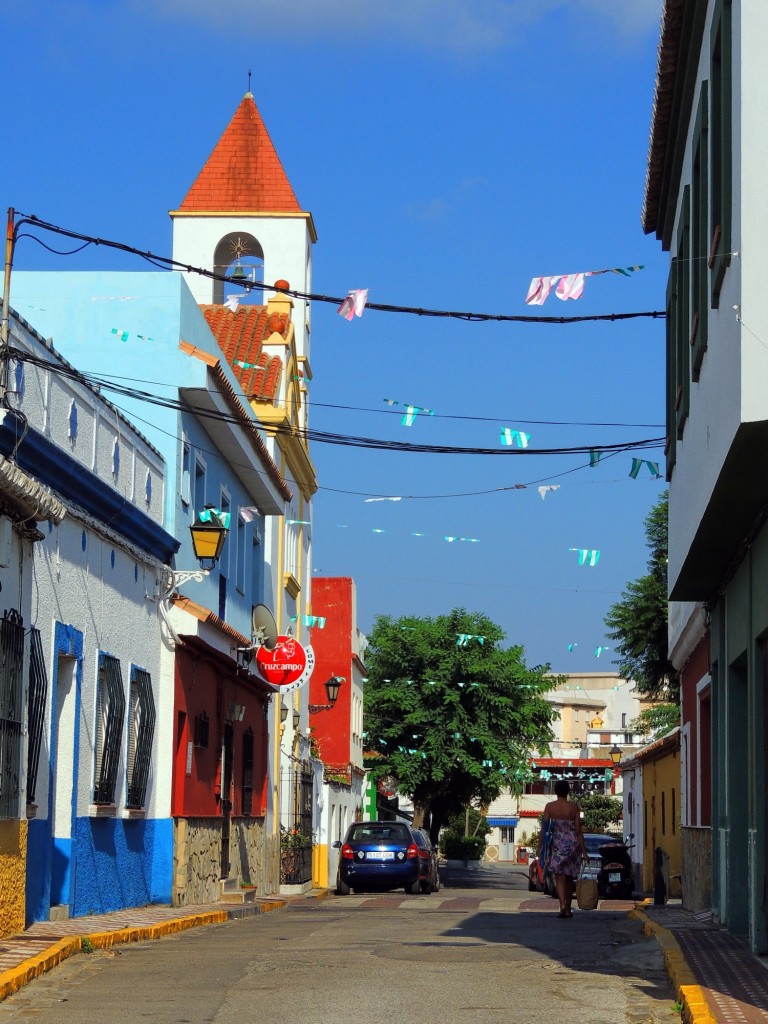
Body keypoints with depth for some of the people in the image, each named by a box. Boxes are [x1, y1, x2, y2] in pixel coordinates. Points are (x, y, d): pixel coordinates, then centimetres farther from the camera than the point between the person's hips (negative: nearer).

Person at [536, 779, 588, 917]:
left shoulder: (550, 807, -3)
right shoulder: (574, 807, -3)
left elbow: (544, 829, -3)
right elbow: (578, 831, -2)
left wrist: (540, 847, 4)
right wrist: (584, 851, 2)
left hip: (557, 844, -1)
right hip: (572, 844, 1)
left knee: (559, 877, -2)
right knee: (569, 878, 15)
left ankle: (563, 905, -24)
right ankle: (568, 909, 21)